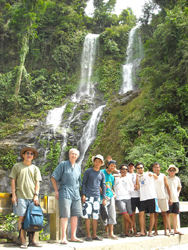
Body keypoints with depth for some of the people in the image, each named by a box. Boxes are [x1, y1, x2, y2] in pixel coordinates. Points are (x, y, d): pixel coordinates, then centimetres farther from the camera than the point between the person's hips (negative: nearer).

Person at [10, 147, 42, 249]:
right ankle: (23, 242, 1)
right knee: (22, 218, -3)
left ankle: (32, 241, 8)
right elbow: (13, 181, 6)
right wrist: (13, 195, -2)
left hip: (32, 197, 2)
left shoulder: (35, 168, 14)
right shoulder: (17, 166, 8)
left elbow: (37, 182, 10)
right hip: (20, 196, -2)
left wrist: (36, 195, -1)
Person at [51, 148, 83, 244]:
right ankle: (64, 237, -3)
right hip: (65, 193, -6)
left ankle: (73, 236, 15)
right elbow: (53, 177, -2)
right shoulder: (63, 164, 0)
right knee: (65, 215, -8)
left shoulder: (78, 167, 17)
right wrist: (56, 190, -6)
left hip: (76, 193, 6)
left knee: (75, 215, 6)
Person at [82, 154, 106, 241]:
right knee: (87, 216, -7)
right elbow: (83, 183, 3)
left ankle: (94, 235, 11)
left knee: (95, 217, 4)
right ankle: (88, 235, -1)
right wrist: (83, 194, -6)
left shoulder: (102, 174, 14)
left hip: (97, 197, 3)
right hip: (88, 196, -3)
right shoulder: (88, 171, 4)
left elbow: (103, 186, 16)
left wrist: (104, 198, 11)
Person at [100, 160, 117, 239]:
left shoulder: (112, 177, 16)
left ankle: (111, 233, 4)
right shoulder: (102, 173, -6)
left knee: (112, 215, 0)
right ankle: (106, 232, 15)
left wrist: (114, 193, 9)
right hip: (103, 197, -6)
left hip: (110, 197, 6)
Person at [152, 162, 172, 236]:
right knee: (155, 214, 2)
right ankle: (155, 231, 10)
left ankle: (166, 230, 9)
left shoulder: (163, 176, 7)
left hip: (163, 198, 0)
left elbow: (167, 187, 7)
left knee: (164, 214, 3)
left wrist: (170, 198, 2)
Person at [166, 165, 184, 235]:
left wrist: (178, 193, 11)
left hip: (175, 199, 4)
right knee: (168, 214, -3)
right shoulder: (166, 178, -3)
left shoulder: (177, 179, 12)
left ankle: (175, 230, 14)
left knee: (175, 214, 8)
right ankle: (169, 230, 3)